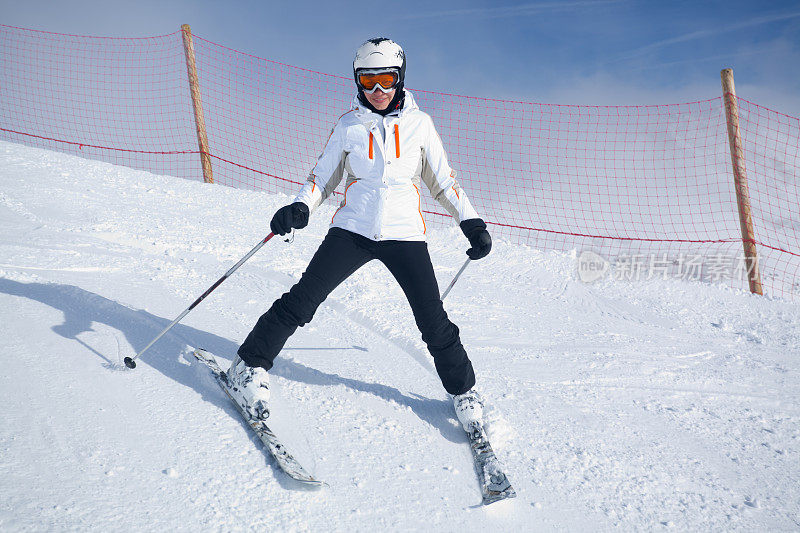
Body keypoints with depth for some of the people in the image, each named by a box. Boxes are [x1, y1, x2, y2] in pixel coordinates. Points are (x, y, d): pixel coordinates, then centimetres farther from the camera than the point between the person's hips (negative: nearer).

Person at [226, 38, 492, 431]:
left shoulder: (419, 123, 3)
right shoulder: (348, 125, 3)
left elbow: (442, 179, 11)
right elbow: (323, 176, 9)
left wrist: (471, 222, 5)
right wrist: (300, 208, -10)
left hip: (404, 233, 0)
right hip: (353, 229, 0)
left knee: (433, 321, -3)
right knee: (303, 299, -9)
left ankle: (462, 389, 20)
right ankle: (251, 364, 9)